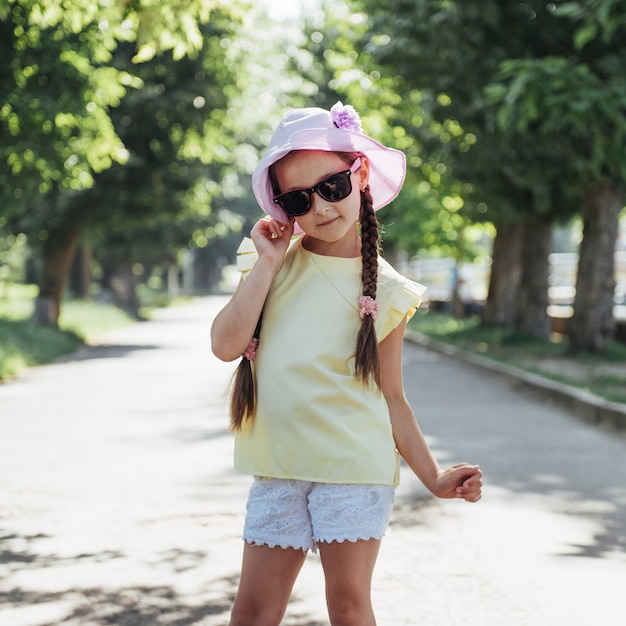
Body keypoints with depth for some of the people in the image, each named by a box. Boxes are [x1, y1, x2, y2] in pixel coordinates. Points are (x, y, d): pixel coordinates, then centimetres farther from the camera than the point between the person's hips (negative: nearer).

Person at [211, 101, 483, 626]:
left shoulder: (383, 291, -1)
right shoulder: (275, 264, 5)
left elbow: (390, 397, 5)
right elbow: (227, 344, -9)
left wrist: (432, 477, 0)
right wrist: (268, 263, -8)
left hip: (355, 465, -2)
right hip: (278, 465, 2)